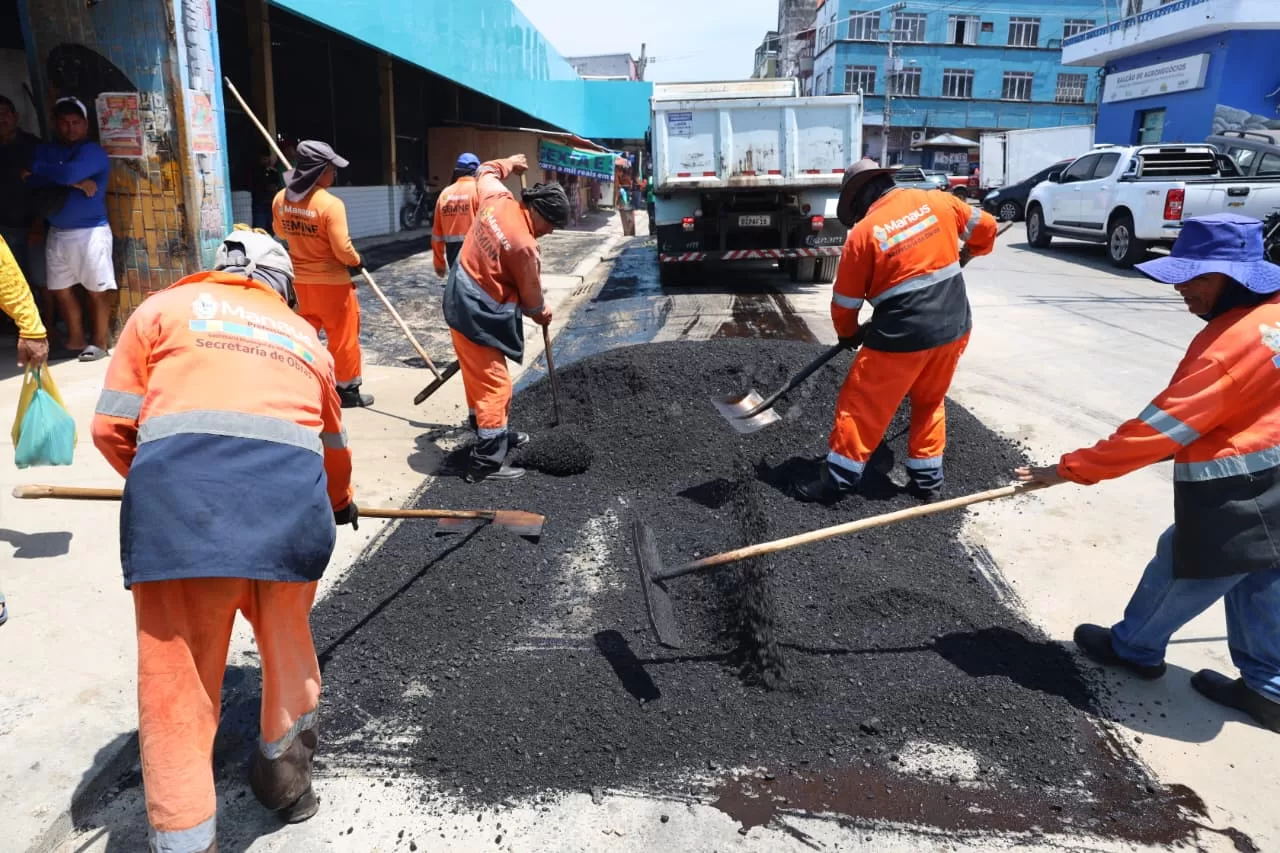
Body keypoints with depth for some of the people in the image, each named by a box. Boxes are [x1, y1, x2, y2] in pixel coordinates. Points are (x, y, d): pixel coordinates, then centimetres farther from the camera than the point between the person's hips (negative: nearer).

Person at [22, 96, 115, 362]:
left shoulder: (92, 151, -5)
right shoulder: (46, 150, 13)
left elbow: (69, 173, -23)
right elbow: (32, 181, -5)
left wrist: (39, 171, -4)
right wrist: (76, 183, -16)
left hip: (90, 231, -7)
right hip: (57, 233, 7)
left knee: (97, 290, -2)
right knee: (61, 289, 11)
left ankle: (99, 342, 7)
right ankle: (76, 338, 23)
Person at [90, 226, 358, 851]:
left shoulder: (163, 308, 23)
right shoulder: (303, 334, 31)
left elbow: (111, 427, 14)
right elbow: (333, 445, 42)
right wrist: (340, 502, 62)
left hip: (177, 483, -2)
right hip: (291, 490, 3)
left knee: (175, 676, 8)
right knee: (287, 640, 25)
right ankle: (285, 771, 43)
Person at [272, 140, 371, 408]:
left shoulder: (281, 199, 0)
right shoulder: (330, 203, -22)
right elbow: (342, 249, -20)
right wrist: (356, 260, -2)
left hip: (300, 279, 6)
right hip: (331, 281, -6)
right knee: (343, 336, 7)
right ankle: (347, 390, 16)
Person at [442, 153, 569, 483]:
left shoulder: (497, 199, -4)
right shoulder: (525, 246, -23)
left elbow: (485, 172, 22)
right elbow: (532, 300, -8)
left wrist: (508, 163, 34)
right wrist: (544, 314, 12)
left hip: (460, 298, 10)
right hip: (479, 314, -10)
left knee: (480, 378, 20)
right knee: (494, 385, -4)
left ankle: (496, 435, 37)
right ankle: (487, 462, -2)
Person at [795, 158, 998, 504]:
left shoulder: (863, 232, -7)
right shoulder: (937, 200, 4)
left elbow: (845, 300, 0)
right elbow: (986, 226, 17)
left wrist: (848, 334, 19)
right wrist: (969, 252, 38)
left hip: (903, 334, -5)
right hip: (954, 326, 5)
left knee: (862, 404, 7)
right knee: (930, 402, 22)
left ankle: (837, 481, 13)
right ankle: (928, 480, 27)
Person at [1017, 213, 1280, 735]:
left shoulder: (1229, 346, -26)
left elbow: (1158, 429, -25)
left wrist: (1071, 469, -20)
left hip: (1235, 503, -9)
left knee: (1177, 570, 12)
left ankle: (1134, 648, 32)